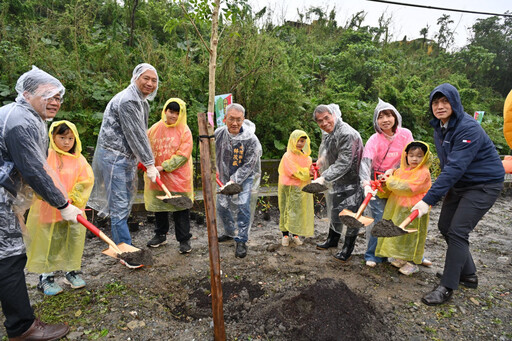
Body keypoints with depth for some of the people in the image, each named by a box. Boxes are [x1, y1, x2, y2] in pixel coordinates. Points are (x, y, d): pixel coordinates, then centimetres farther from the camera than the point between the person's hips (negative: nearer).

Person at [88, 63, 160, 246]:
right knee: (119, 206, -7)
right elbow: (135, 135, -20)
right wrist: (150, 164, -18)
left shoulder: (143, 102, 16)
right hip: (114, 157, -10)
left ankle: (120, 246, 27)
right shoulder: (127, 100, -17)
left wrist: (147, 162, 10)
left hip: (127, 157, 10)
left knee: (124, 205, 15)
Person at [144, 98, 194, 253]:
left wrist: (164, 167, -18)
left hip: (178, 178, -4)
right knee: (159, 206, 17)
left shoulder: (184, 131, -7)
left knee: (180, 209, 0)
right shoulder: (155, 128, 5)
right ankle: (160, 235, 35)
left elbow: (183, 155, -13)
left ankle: (184, 240, 12)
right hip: (157, 177, 5)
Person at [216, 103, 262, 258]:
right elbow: (212, 154, 6)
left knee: (243, 206, -16)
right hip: (225, 176, 5)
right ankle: (230, 233, 33)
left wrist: (234, 181, -26)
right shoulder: (218, 134, -11)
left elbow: (248, 166, -20)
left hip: (246, 177, -4)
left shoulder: (251, 140, -23)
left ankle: (241, 241, -2)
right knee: (222, 205, 9)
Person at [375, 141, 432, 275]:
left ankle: (412, 263, 16)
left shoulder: (423, 173, -13)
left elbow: (408, 188, -22)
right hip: (399, 207, 7)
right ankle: (401, 258, 32)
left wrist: (391, 181, -15)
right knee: (398, 232, 15)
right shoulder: (402, 170, 9)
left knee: (411, 234, 1)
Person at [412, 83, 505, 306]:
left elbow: (455, 168, -34)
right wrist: (445, 188, 8)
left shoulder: (468, 129, -26)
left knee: (458, 232, -12)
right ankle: (468, 275, 28)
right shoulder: (439, 127, 1)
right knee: (444, 226, 10)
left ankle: (447, 287, 0)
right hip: (458, 183, 9)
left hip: (484, 185, -9)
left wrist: (428, 199, -38)